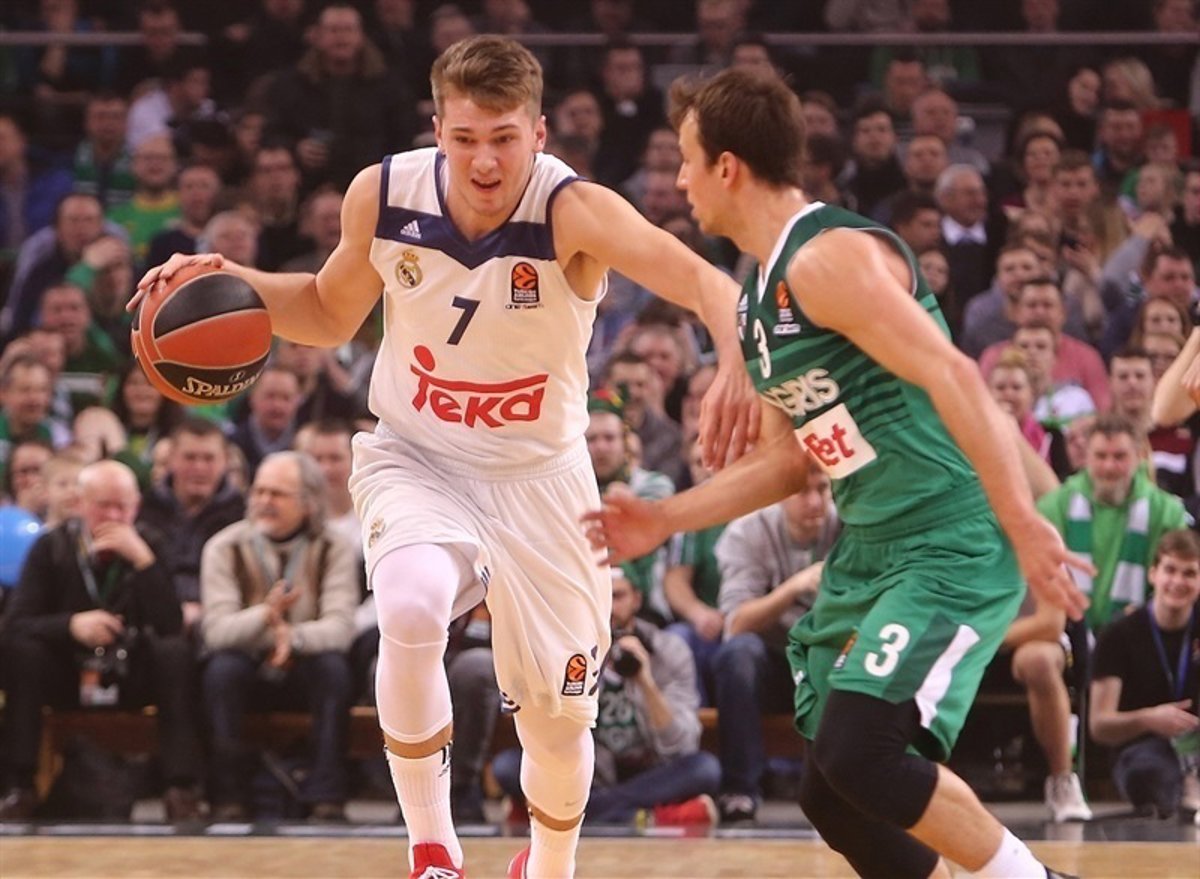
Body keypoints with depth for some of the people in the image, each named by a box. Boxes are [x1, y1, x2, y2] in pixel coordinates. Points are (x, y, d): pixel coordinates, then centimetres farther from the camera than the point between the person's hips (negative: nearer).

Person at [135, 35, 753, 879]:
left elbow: (700, 280, -43)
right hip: (414, 460, 1)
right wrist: (230, 281, -13)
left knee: (559, 716, 7)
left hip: (537, 471, 0)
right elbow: (332, 313, 5)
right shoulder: (383, 195, -15)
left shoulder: (573, 210, -26)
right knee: (410, 605, -32)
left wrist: (735, 361, -64)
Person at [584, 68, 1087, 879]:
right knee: (835, 795, 8)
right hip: (868, 552, 10)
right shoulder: (763, 294, 14)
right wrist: (666, 521, 18)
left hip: (955, 546, -10)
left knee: (859, 751, -23)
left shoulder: (829, 257, -16)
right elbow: (790, 458, 22)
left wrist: (1024, 524, -30)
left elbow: (954, 379, -24)